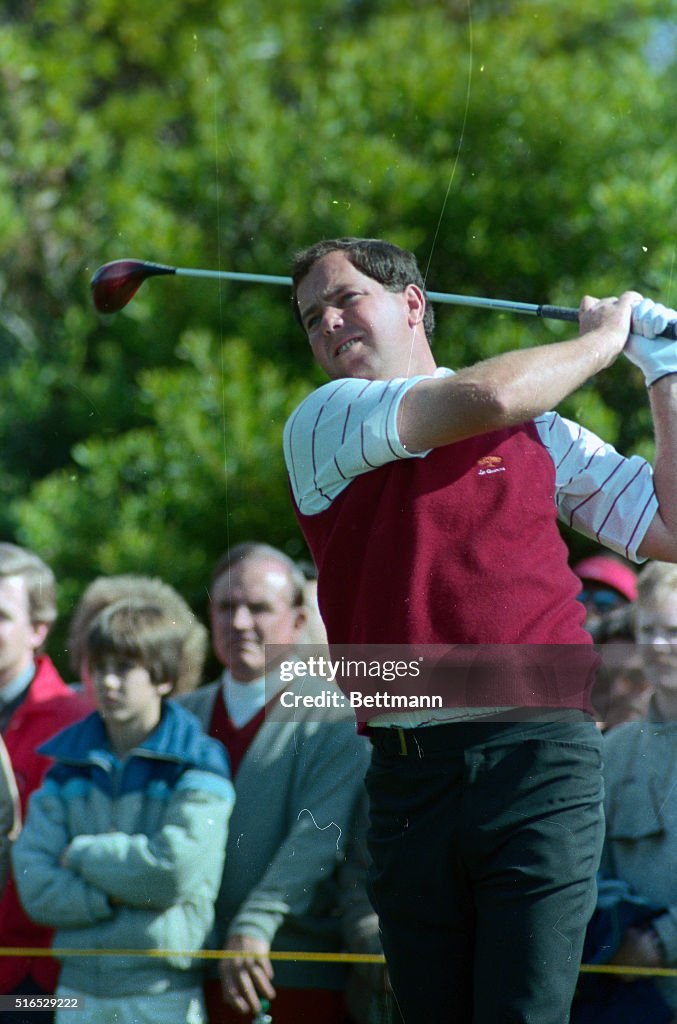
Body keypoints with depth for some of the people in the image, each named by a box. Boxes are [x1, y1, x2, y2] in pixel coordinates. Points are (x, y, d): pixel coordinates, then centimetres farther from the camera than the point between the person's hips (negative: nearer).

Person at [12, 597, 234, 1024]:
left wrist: (83, 854, -5)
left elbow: (176, 868, -17)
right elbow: (36, 889, 1)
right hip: (78, 990, 4)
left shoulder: (197, 768, -3)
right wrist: (115, 894, -13)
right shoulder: (69, 768, 10)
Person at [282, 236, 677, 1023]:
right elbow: (483, 400, -6)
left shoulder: (539, 434, 16)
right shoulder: (320, 427, 8)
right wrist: (601, 339, 9)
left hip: (537, 759, -1)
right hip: (406, 774, 1)